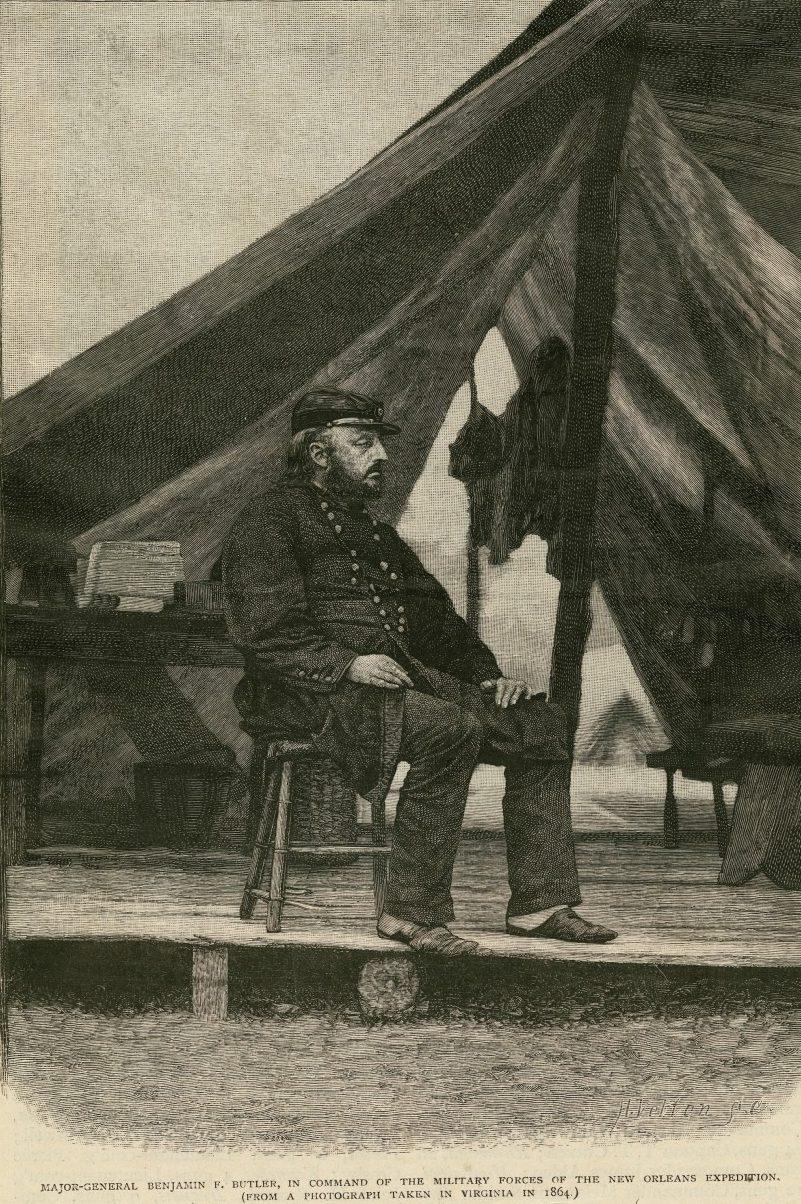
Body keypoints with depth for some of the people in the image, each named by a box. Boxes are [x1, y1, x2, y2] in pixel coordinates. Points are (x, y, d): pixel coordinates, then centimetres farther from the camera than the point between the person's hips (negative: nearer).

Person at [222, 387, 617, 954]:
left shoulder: (372, 529, 28)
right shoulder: (271, 519, 2)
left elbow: (434, 616, 27)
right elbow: (265, 631, -11)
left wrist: (488, 676, 11)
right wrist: (347, 665, -24)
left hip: (405, 673, 8)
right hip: (313, 690, -8)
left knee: (539, 722, -6)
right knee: (449, 729, -33)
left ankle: (540, 902, -5)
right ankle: (413, 911, -24)